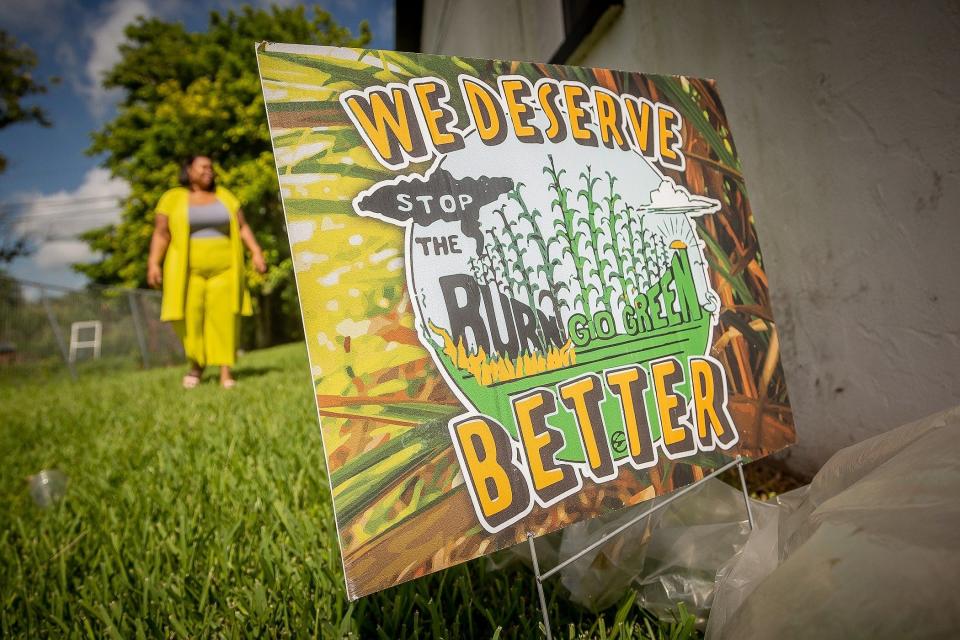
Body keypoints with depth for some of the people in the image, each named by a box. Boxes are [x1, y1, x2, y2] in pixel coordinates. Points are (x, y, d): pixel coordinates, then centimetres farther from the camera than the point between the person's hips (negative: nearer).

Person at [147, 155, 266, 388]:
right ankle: (196, 364, 17)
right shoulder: (173, 199, 3)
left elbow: (242, 227, 8)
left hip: (223, 269, 1)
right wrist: (153, 263, -10)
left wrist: (256, 252, -4)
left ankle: (226, 372, -2)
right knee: (189, 319, -6)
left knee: (224, 318, -5)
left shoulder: (224, 196, 10)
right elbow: (160, 234, 0)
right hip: (189, 270, -1)